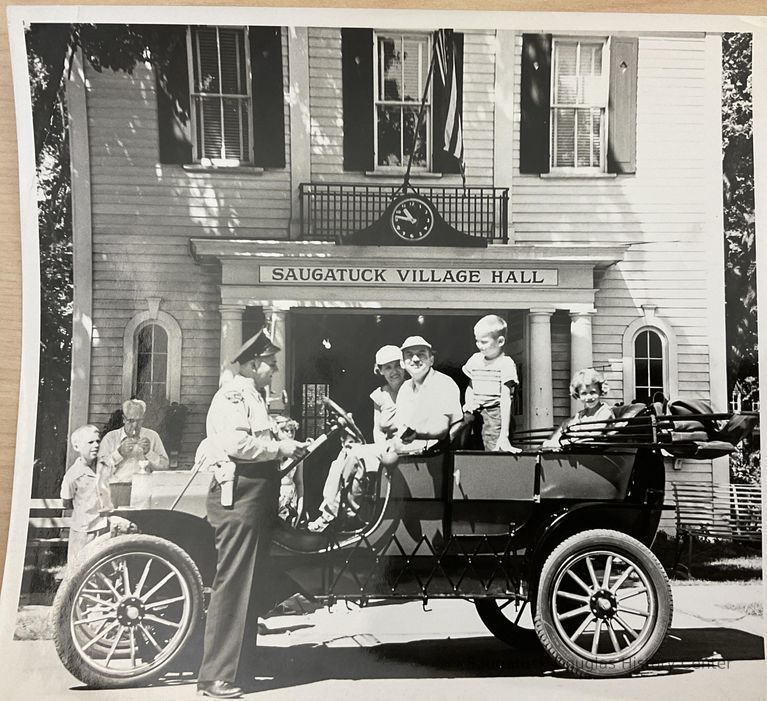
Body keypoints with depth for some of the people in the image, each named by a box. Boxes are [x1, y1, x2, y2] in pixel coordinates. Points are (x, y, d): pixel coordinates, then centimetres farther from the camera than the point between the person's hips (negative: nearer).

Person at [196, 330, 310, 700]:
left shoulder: (252, 395, 24)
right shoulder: (233, 393, -10)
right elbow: (236, 443, -24)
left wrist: (286, 446, 14)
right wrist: (278, 447, -14)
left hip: (256, 498, 11)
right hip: (238, 496, -11)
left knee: (252, 584, 15)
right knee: (231, 585, -8)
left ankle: (242, 659, 25)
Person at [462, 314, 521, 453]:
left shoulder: (506, 364, -8)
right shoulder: (475, 360, 10)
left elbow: (506, 400, -14)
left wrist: (504, 435, -19)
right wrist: (468, 402, 1)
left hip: (494, 415, -5)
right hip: (475, 413, 5)